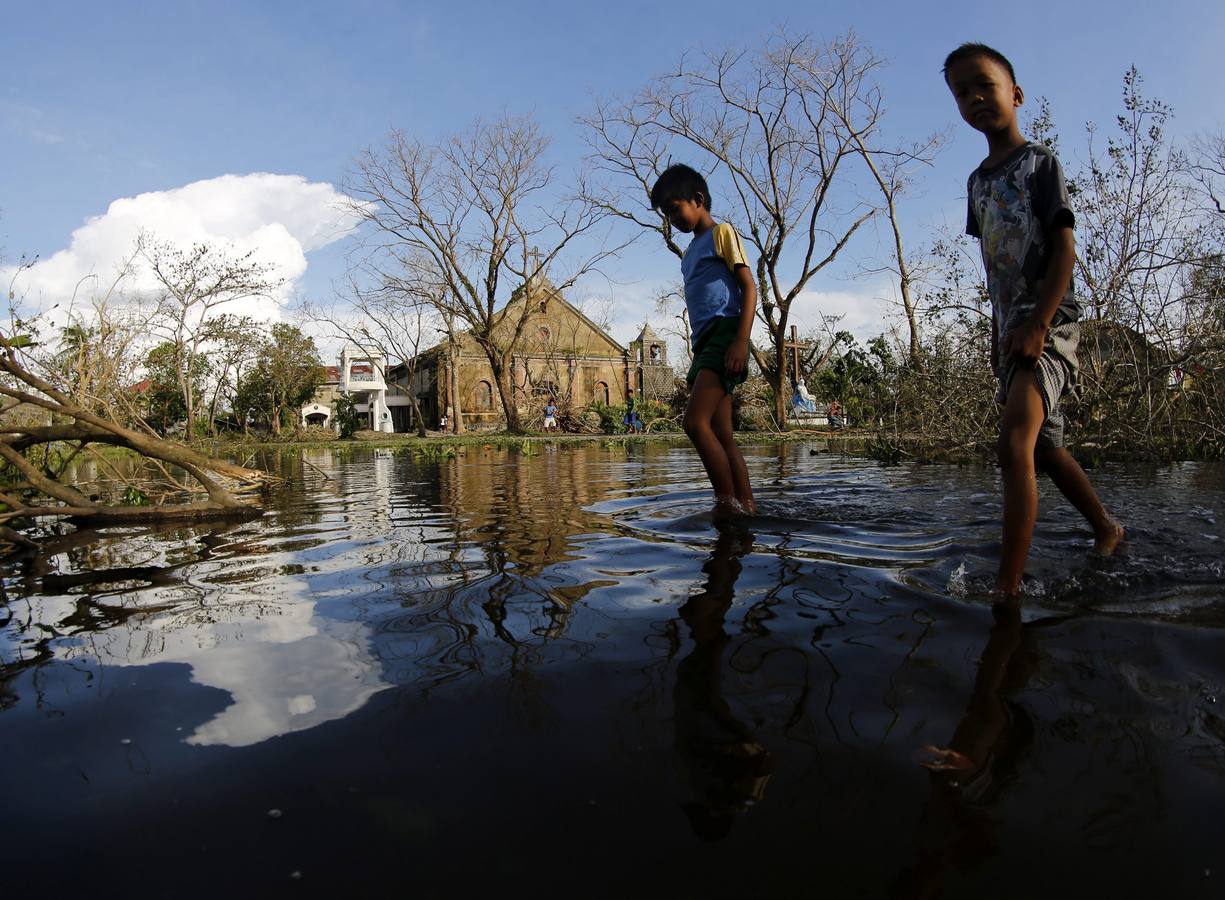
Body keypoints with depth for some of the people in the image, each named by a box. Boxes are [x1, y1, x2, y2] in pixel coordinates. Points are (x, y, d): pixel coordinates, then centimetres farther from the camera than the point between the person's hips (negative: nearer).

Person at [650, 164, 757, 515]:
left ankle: (729, 504, -19)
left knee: (696, 422, -22)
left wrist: (741, 341, -19)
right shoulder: (690, 252, 27)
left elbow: (749, 287, -6)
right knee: (721, 436, 1)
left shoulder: (721, 233, 4)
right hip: (703, 341, 9)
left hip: (724, 333, -9)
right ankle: (747, 508, 1)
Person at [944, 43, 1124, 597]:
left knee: (1015, 443, -25)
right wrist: (997, 334, 15)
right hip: (1012, 328, 8)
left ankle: (1007, 588, -29)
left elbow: (1064, 250, -9)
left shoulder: (1039, 163, -1)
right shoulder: (979, 181, 18)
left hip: (1048, 322, -8)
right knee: (1044, 449, 14)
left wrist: (1037, 325, -20)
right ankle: (1107, 530, 35)